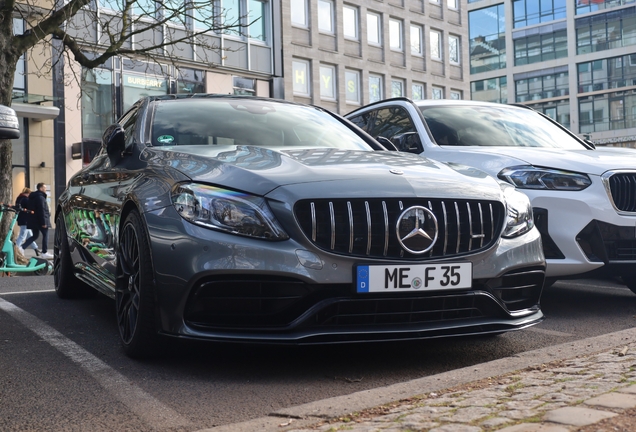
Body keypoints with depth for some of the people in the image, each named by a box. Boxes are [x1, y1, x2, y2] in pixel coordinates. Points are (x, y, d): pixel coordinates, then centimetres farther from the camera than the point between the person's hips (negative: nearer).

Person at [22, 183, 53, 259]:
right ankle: (44, 253, 5)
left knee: (35, 235, 14)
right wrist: (43, 222, -21)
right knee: (45, 235, 2)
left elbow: (30, 208, 20)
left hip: (33, 220, 9)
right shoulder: (40, 197, -16)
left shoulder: (33, 196, 15)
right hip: (40, 220, -9)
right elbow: (41, 211, -21)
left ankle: (22, 247, 1)